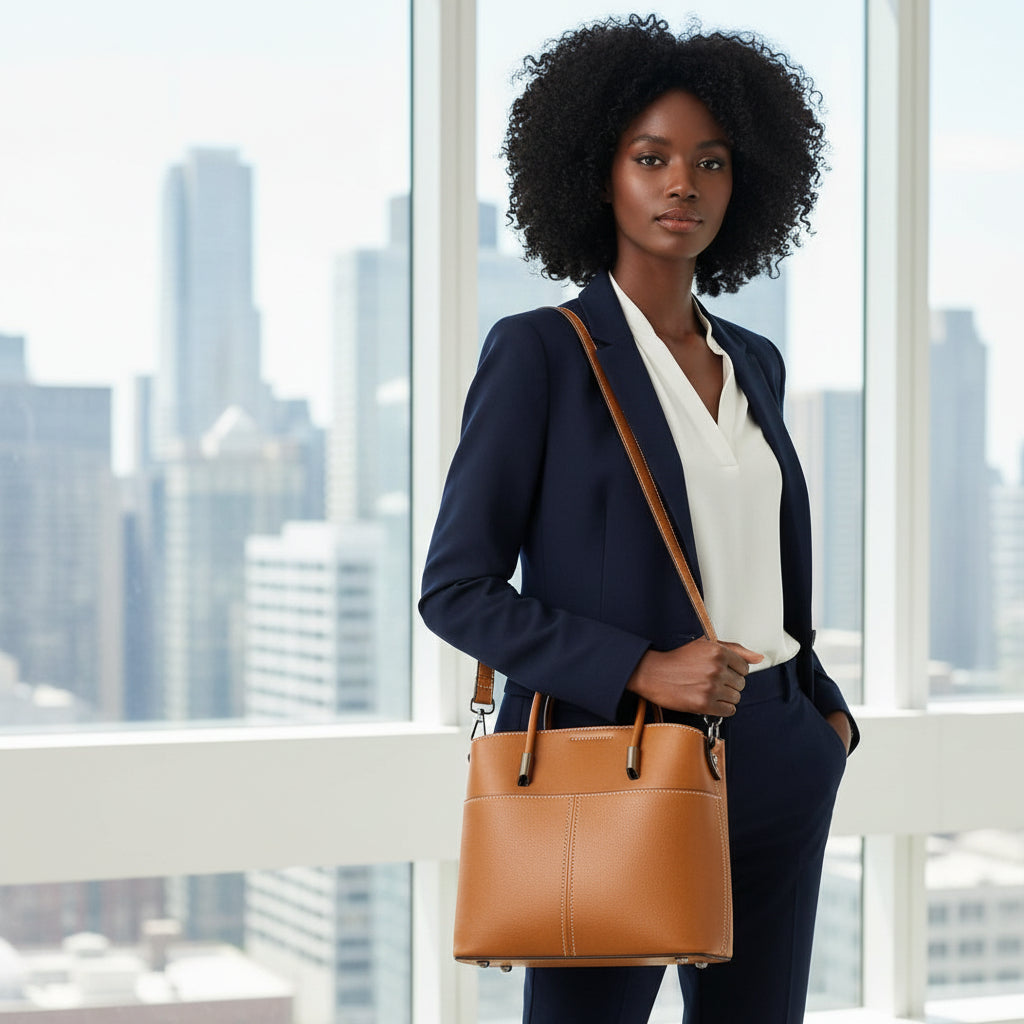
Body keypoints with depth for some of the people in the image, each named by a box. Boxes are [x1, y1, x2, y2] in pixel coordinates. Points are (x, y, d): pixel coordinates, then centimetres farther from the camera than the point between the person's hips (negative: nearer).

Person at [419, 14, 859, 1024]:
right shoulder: (539, 353, -5)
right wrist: (642, 671, -18)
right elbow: (456, 591, -10)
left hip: (773, 767, 6)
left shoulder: (754, 364, 12)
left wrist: (825, 713, 8)